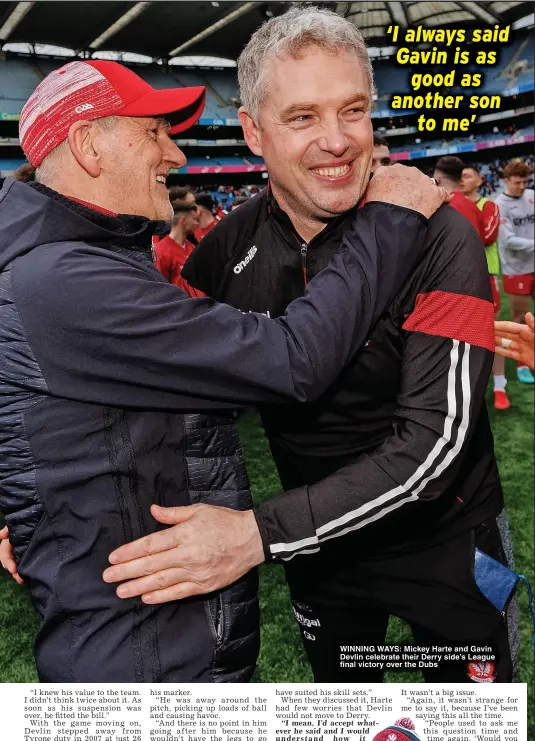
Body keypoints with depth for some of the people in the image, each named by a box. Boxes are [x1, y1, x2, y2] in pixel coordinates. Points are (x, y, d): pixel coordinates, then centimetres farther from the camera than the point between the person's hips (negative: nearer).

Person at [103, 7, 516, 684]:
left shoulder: (439, 240, -23)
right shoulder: (229, 248, -12)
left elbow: (432, 438, -28)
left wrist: (260, 534, -36)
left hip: (444, 539, -3)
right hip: (318, 542, 4)